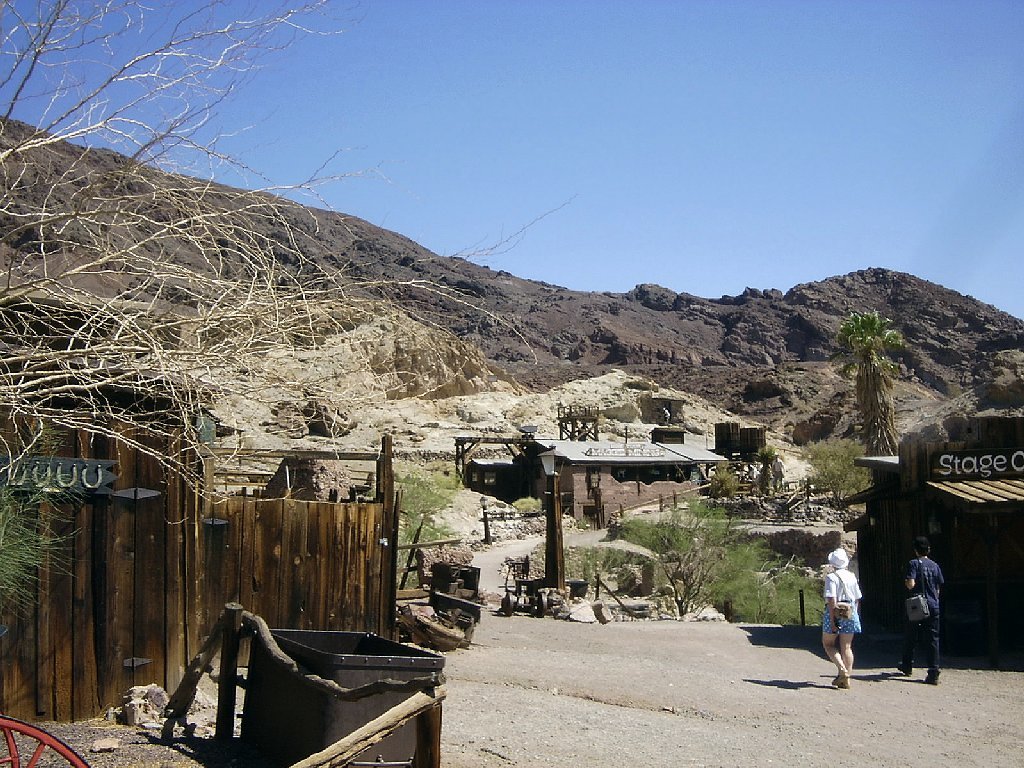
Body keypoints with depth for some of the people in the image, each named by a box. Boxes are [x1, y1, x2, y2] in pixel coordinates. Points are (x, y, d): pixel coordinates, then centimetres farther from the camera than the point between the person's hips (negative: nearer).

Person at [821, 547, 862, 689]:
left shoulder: (831, 577, -12)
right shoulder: (852, 577, 7)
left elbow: (831, 600, -18)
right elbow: (857, 599, 11)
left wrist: (832, 620, -17)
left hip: (836, 613, -5)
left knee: (828, 644, 10)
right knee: (847, 647, 8)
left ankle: (842, 669, -9)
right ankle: (846, 679, 7)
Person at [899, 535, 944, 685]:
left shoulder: (913, 564, -7)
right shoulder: (935, 565, 7)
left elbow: (911, 584, -18)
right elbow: (939, 587, 11)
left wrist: (906, 582, 4)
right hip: (933, 607, 3)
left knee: (910, 638, 15)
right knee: (932, 640, 1)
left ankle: (907, 666, 30)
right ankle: (933, 674, -6)